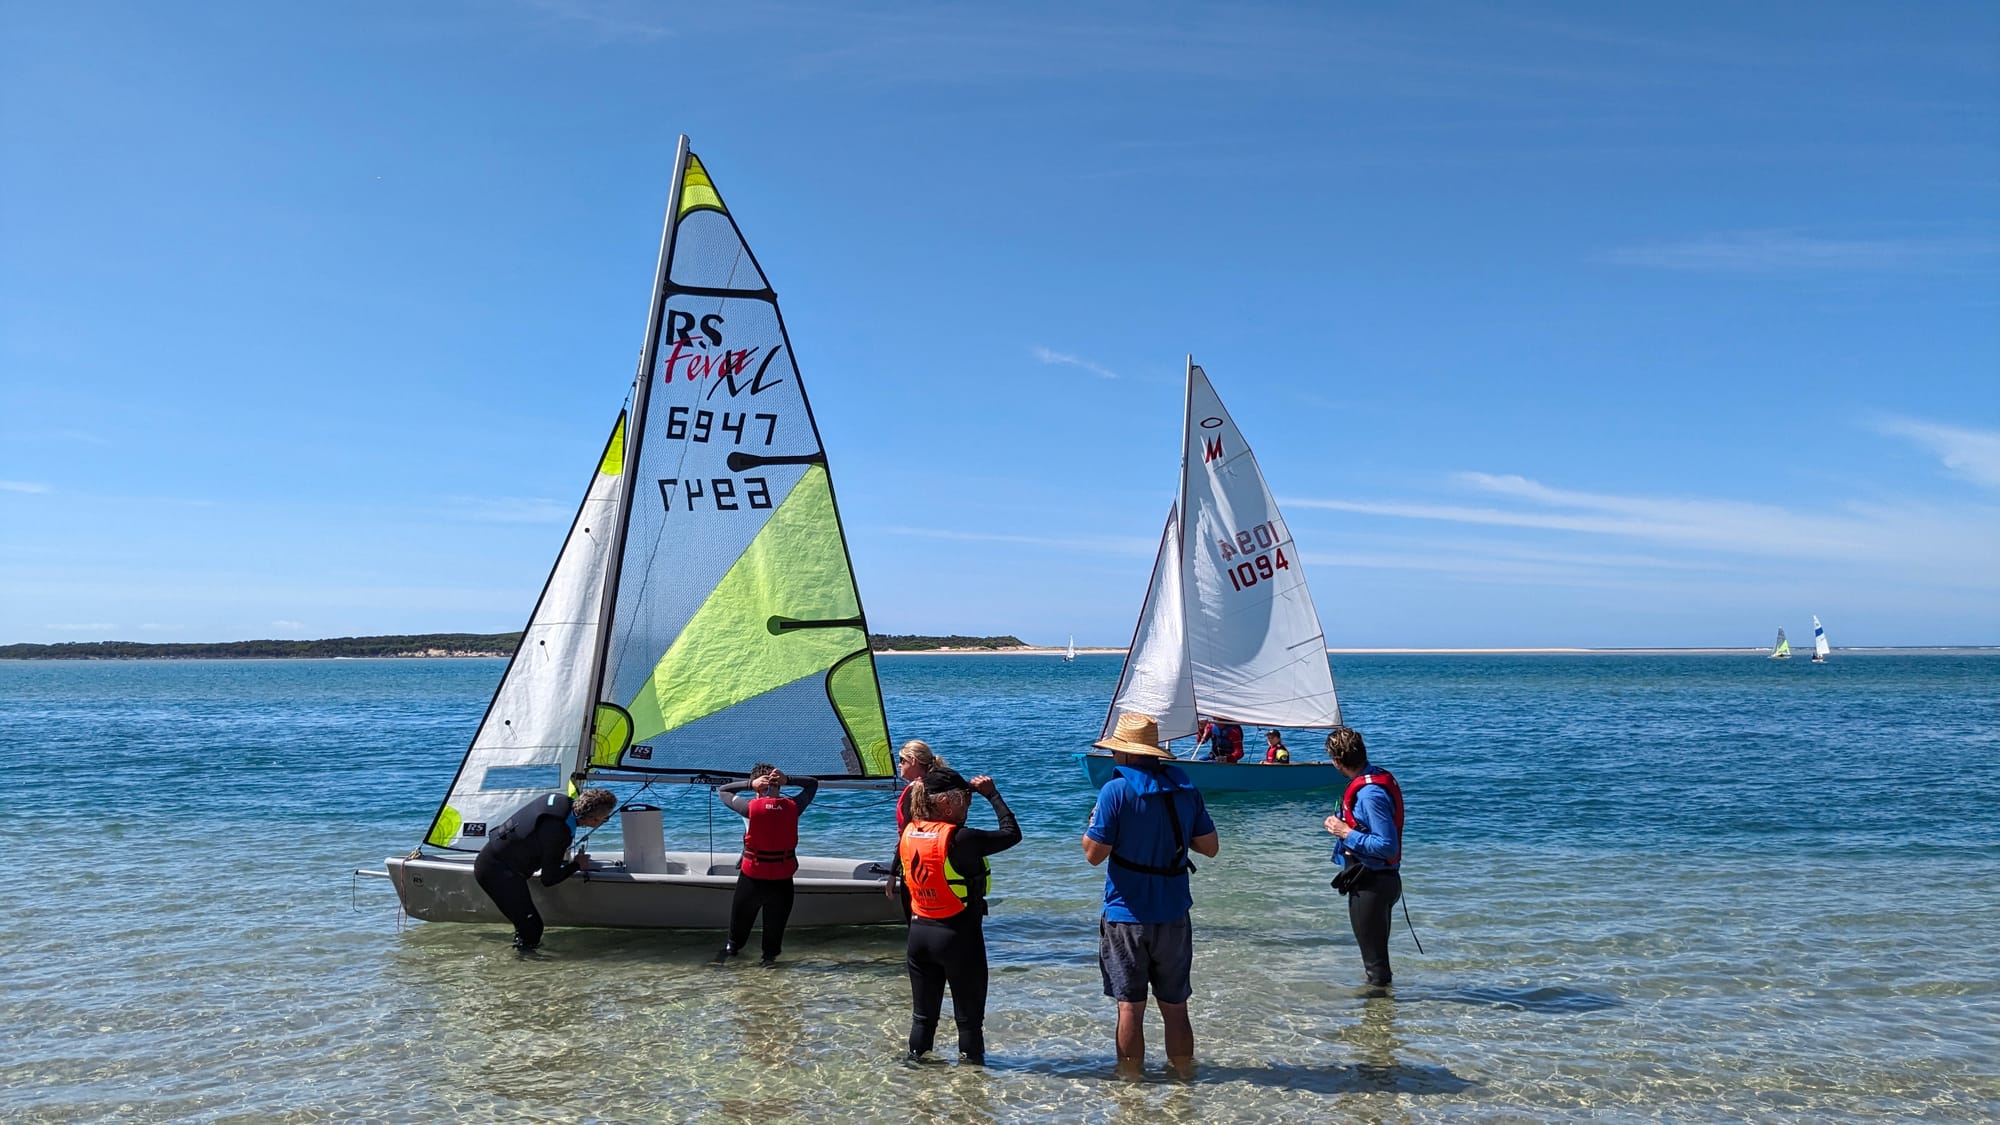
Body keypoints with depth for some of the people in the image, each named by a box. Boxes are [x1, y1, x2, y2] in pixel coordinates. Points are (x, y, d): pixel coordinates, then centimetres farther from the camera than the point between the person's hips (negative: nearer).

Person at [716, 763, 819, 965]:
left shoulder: (751, 807, -12)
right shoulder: (792, 806, -6)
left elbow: (722, 791, 4)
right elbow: (813, 784, 12)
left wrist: (749, 784, -6)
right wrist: (788, 780, -3)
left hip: (753, 875, -1)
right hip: (782, 877, 1)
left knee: (741, 914, 23)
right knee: (776, 919, 18)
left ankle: (733, 946, 38)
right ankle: (770, 955, 25)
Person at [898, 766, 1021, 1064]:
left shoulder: (909, 833, -3)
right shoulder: (959, 839, -22)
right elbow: (1012, 833, -13)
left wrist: (966, 789, 10)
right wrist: (992, 794, -4)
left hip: (919, 931, 6)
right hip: (958, 934, -6)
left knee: (923, 1014, 18)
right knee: (969, 1017, 10)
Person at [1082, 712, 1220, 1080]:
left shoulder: (1116, 791, -14)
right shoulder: (1185, 788, 1)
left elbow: (1094, 854, -13)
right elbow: (1210, 846, 6)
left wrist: (1091, 822, 6)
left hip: (1127, 915, -4)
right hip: (1174, 915, 4)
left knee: (1130, 1007, 7)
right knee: (1176, 1006, 15)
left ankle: (1131, 1081, 16)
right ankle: (1184, 1076, 26)